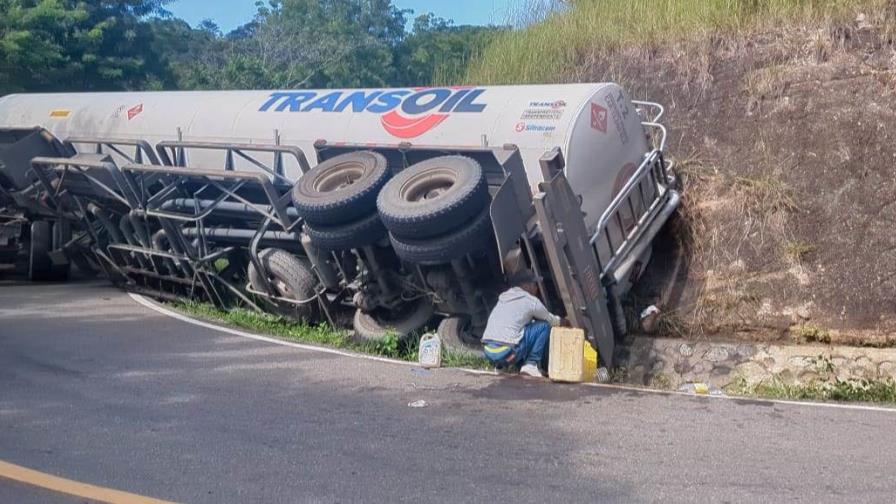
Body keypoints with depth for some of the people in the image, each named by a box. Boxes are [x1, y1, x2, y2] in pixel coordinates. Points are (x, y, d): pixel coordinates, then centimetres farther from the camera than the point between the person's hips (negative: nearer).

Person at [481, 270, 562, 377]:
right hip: (507, 352, -7)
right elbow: (552, 321, 18)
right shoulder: (531, 301, 2)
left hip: (487, 352, 7)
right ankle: (531, 364, 5)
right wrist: (559, 320, 43)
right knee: (544, 325, 7)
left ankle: (500, 364, 17)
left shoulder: (503, 298, 22)